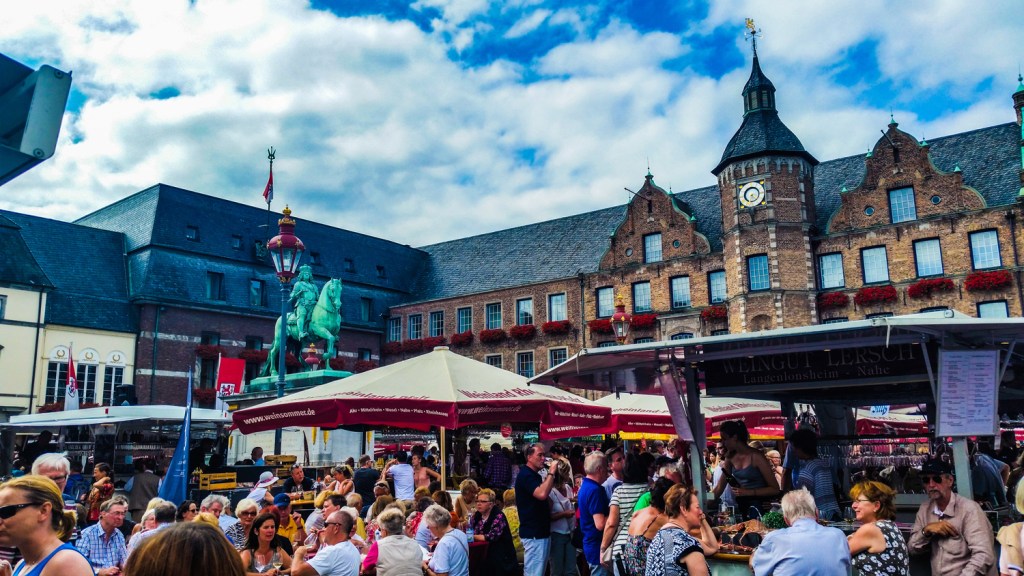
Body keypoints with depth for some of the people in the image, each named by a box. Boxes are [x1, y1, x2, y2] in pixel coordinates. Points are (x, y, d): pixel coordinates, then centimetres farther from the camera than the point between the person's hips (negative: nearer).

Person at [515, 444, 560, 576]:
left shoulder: (535, 475, 16)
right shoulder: (525, 475, -15)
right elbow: (542, 494, -30)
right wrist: (551, 472, -23)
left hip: (541, 531, 10)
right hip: (533, 533, -10)